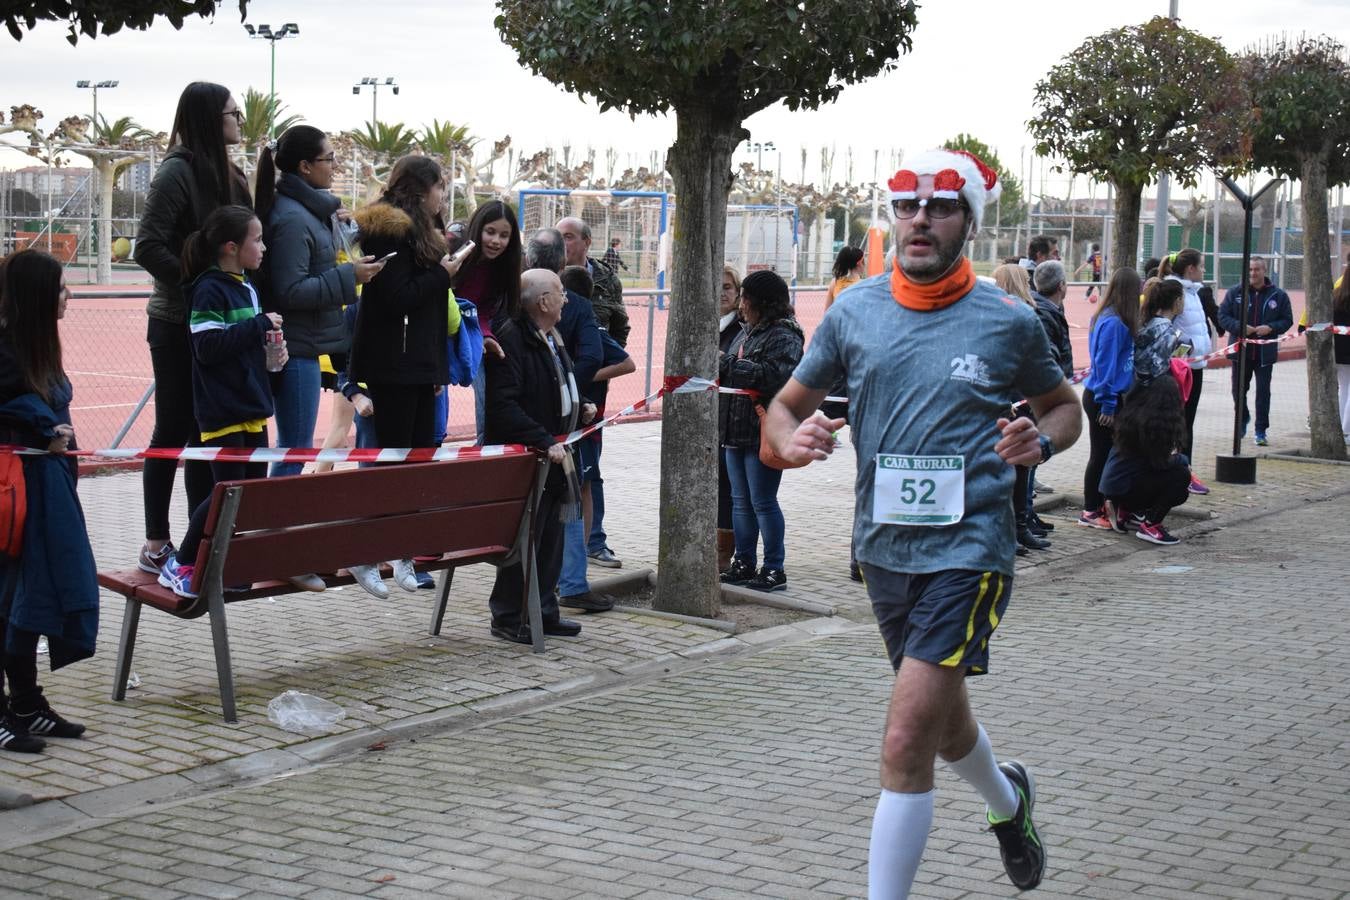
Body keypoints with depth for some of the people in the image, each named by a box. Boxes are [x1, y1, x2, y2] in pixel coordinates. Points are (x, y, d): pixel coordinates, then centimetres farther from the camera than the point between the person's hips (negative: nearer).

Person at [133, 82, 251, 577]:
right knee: (174, 431, 0)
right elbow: (148, 247, -18)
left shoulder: (227, 174, 10)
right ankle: (156, 544, 9)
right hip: (179, 325, -7)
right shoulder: (178, 171, -13)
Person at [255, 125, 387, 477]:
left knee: (296, 448, 16)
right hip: (296, 347, -10)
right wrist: (349, 276, -20)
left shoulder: (311, 208, 13)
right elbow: (290, 291, -22)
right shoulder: (292, 218, -18)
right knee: (296, 450, -5)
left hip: (305, 345, 10)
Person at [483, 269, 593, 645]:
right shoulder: (511, 339, -18)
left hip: (554, 456, 10)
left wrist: (580, 407, 15)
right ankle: (508, 617, 7)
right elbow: (504, 406, -26)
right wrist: (545, 442, -29)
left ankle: (543, 610, 24)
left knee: (551, 536, 14)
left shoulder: (551, 338, 15)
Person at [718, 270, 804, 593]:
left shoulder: (783, 336, -13)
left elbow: (777, 376, -27)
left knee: (763, 502, -4)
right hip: (737, 430, 9)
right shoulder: (748, 332, 16)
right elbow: (733, 372, 23)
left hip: (764, 433, -9)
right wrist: (719, 366, 1)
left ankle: (774, 570, 5)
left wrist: (729, 365, -22)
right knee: (741, 501, 15)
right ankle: (743, 564, 24)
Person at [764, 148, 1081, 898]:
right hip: (883, 547, 4)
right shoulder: (853, 313, 2)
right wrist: (792, 441, -14)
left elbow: (1061, 404, 12)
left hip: (969, 549, -4)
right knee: (944, 721, 23)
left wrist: (1041, 442, -10)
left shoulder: (1009, 322, -4)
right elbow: (786, 406, 10)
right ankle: (1007, 799, 55)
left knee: (905, 744, -15)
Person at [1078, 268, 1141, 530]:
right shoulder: (1114, 323, -20)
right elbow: (1105, 365, -21)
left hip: (1099, 395, 9)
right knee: (1101, 454, 1)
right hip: (1103, 399, -9)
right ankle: (1091, 511, 9)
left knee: (1105, 454, 16)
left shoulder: (1106, 318, 9)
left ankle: (1098, 504, 24)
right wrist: (1108, 404, -18)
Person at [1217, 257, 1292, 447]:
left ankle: (1261, 431, 6)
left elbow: (1287, 321, 5)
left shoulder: (1279, 296, 2)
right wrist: (1240, 327, -16)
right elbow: (1222, 315, 1)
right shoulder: (1234, 293, 2)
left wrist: (1270, 328, -14)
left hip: (1265, 353, -1)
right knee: (1238, 389, 11)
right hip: (1240, 350, 1)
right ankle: (1243, 417, 39)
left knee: (1263, 392, -1)